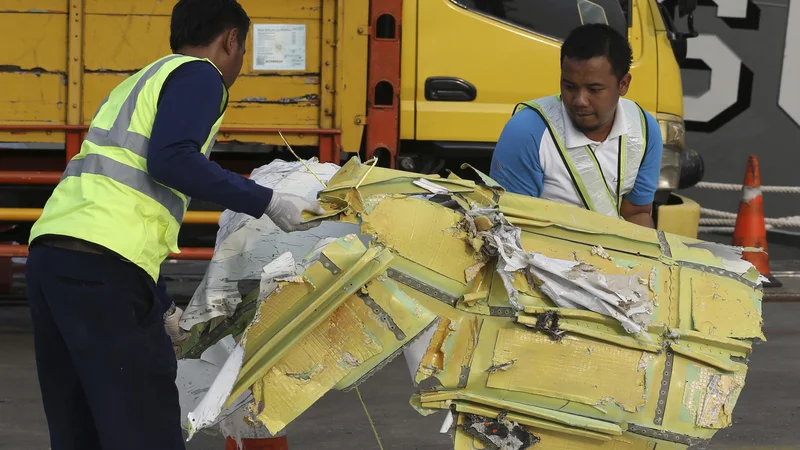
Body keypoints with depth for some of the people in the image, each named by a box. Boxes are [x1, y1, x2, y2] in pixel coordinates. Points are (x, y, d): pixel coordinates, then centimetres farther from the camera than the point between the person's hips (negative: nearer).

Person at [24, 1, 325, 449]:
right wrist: (268, 203, -9)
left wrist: (162, 309, 35)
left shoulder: (136, 85, 32)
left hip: (50, 254, 9)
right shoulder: (198, 75, 4)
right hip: (103, 266, -9)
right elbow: (171, 160, -15)